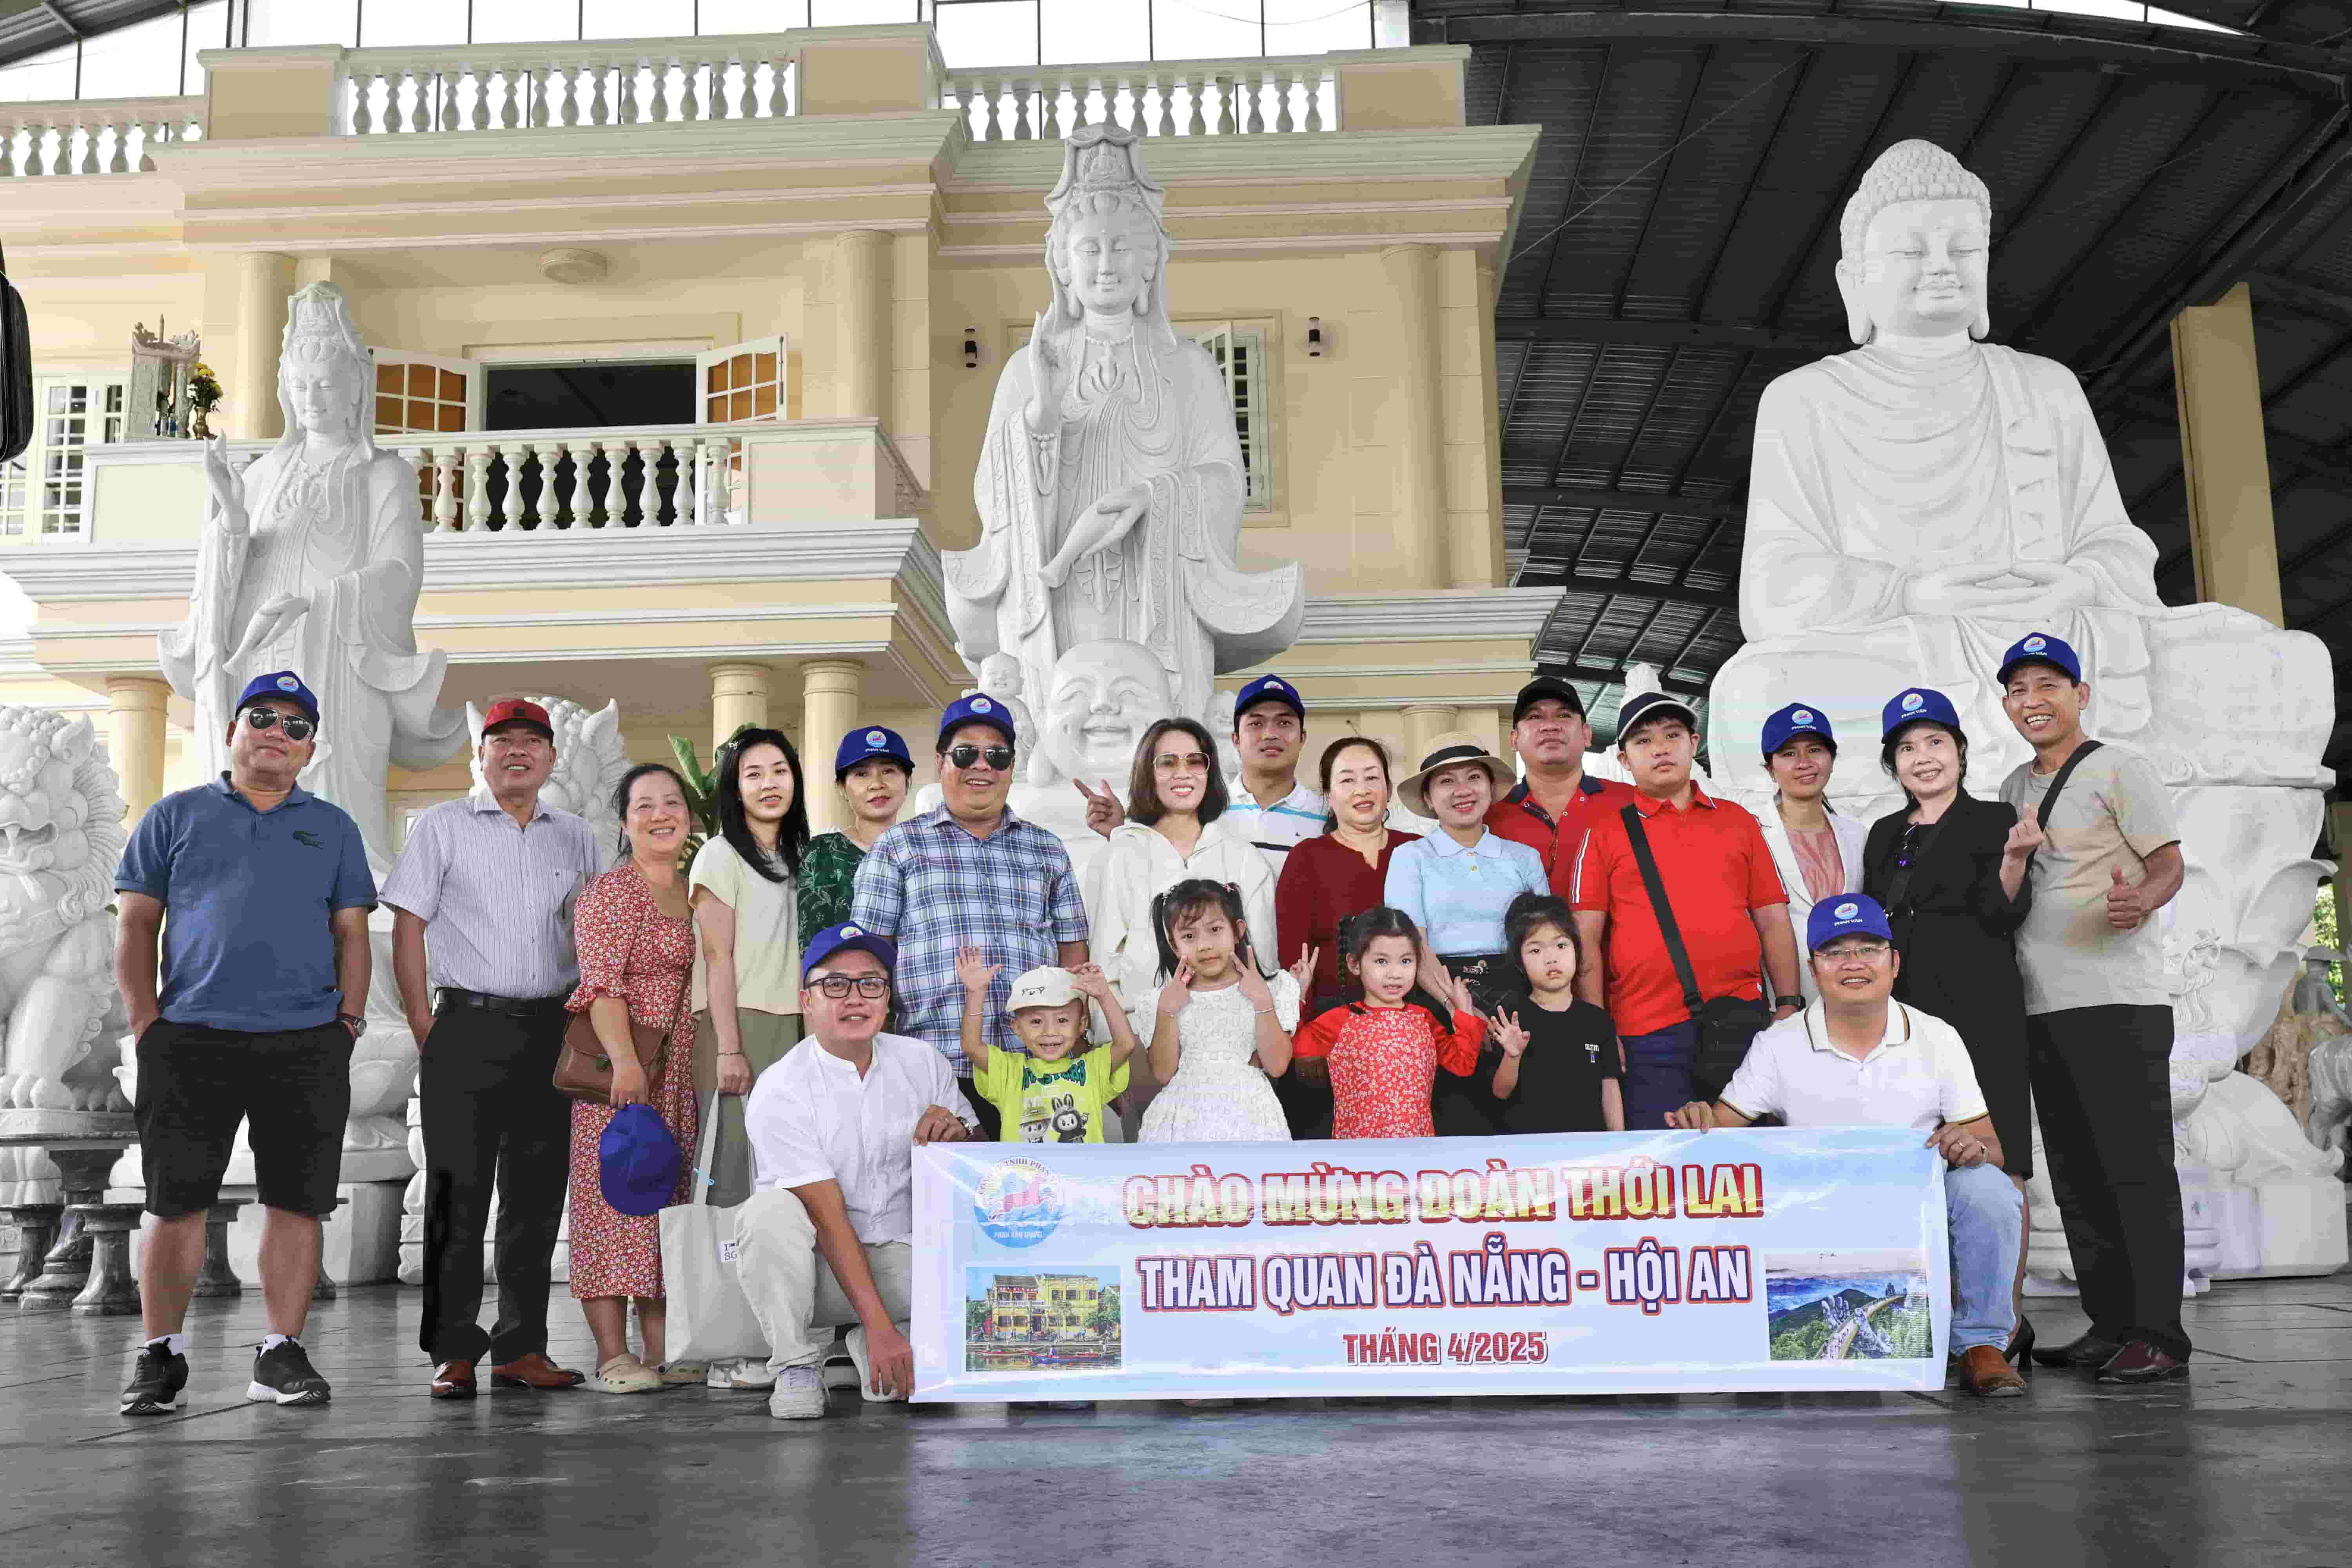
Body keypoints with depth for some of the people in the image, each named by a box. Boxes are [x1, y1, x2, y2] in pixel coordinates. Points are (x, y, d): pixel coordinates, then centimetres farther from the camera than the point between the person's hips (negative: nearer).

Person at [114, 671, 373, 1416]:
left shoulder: (333, 827, 15)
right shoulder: (176, 815, 11)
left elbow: (351, 932, 13)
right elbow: (137, 924, 8)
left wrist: (349, 1019, 2)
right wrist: (147, 1024, -1)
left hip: (308, 1045, 1)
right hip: (192, 1039, -1)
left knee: (297, 1201, 2)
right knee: (177, 1202, 2)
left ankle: (281, 1353, 11)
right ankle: (161, 1354, 14)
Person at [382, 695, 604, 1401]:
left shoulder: (576, 836, 15)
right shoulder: (443, 826, 5)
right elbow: (408, 928, 1)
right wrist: (426, 1031, -7)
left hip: (550, 1031, 3)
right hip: (467, 1030, -3)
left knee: (537, 1192, 5)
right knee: (458, 1191, -3)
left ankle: (521, 1347, 12)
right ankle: (453, 1351, 3)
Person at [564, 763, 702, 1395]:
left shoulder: (695, 892, 15)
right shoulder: (612, 892, -6)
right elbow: (602, 984, -17)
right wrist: (624, 1059, -29)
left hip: (681, 1074, 7)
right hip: (618, 1066, -7)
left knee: (669, 1200, 8)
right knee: (616, 1196, -7)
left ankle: (662, 1351, 13)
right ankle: (612, 1356, -5)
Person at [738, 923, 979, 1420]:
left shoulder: (922, 1062, 1)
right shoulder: (780, 1091, -13)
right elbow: (828, 1219, -20)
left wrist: (956, 1133, -17)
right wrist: (880, 1325, -26)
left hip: (904, 1258, 4)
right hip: (819, 1267, -3)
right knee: (770, 1211, -34)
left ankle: (873, 1352, 5)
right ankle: (798, 1364, -12)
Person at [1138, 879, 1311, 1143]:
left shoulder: (1271, 989, 0)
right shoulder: (1167, 999, 5)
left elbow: (1277, 1066, -7)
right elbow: (1163, 1073, -2)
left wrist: (1263, 1002, -14)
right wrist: (1167, 1012, -10)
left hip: (1246, 1117, -1)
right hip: (1184, 1118, 1)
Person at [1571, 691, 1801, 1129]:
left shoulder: (1737, 822, 15)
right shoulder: (1606, 835, 7)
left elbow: (1773, 922, 13)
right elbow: (1586, 938, 2)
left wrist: (1789, 1006, 4)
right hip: (1649, 1035, -2)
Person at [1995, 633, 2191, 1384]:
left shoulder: (2119, 770, -1)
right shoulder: (2013, 790, 19)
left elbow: (2169, 863, -11)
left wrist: (2142, 899, -29)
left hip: (2118, 1002, -7)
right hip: (2040, 1007, 7)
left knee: (2138, 1168, -7)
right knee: (2076, 1176, 9)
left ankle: (2158, 1335, -4)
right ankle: (2109, 1325, 17)